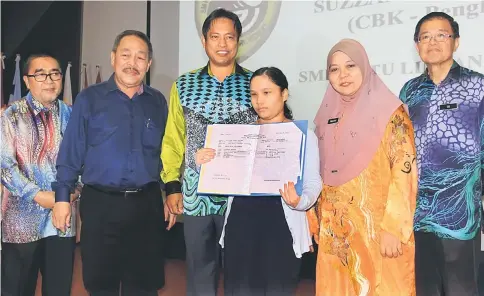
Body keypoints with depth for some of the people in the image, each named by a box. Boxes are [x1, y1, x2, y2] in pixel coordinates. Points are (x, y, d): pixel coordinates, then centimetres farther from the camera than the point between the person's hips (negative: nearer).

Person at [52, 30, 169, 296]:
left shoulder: (158, 102, 8)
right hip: (100, 204, -2)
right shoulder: (89, 99, 0)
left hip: (147, 204, 2)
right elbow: (71, 152, -1)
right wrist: (62, 197, -5)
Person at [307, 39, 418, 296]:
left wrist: (393, 227, -18)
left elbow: (404, 171, -12)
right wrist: (316, 221, 11)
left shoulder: (389, 111, -7)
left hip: (377, 226, -5)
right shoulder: (327, 115, 9)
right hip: (334, 228, 5)